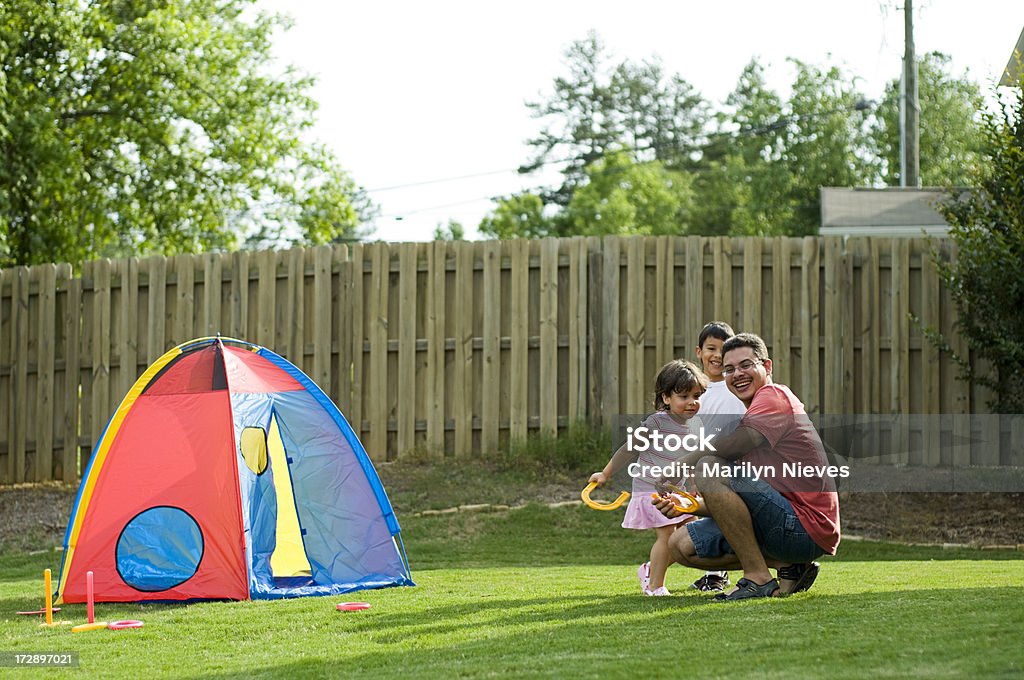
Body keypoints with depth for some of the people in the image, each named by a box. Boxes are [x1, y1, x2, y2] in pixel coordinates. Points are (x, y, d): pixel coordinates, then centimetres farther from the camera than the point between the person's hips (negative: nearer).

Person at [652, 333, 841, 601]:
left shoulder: (774, 395, -5)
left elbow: (737, 444, -24)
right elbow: (732, 504, 19)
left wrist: (680, 465, -10)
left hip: (806, 529, -10)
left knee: (710, 469, -22)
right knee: (681, 546, 9)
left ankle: (758, 578, -17)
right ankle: (790, 568, 5)